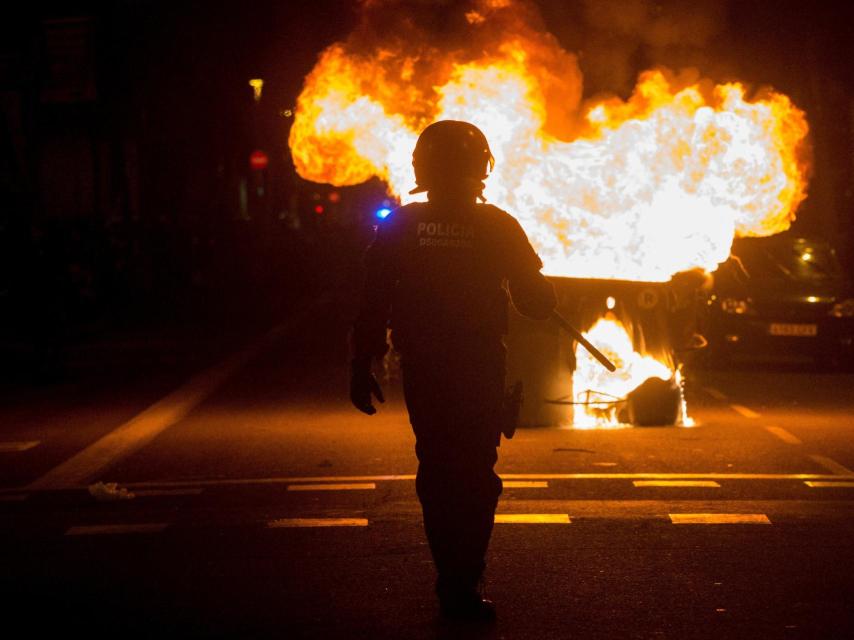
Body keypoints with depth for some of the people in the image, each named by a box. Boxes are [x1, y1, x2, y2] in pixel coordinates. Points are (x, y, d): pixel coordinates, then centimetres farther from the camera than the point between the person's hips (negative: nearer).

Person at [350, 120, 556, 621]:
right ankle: (464, 584, -3)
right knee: (476, 473, 3)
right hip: (480, 372, -2)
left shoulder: (399, 227, -1)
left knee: (437, 468, 15)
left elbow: (373, 304, -1)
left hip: (422, 371, 3)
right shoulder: (498, 227, -6)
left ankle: (454, 577, 21)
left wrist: (362, 368, 6)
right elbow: (537, 302, 0)